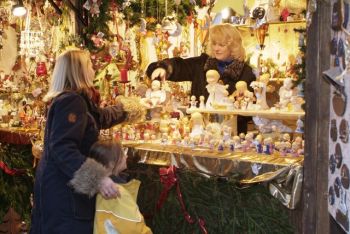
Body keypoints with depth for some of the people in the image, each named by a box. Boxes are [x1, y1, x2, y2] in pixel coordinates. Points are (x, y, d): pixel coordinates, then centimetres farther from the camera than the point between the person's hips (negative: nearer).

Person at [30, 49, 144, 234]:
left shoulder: (75, 100, 14)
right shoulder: (71, 101, -18)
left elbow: (100, 117, 31)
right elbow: (63, 149, -29)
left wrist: (134, 109, 40)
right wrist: (98, 178, -36)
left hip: (58, 184, 11)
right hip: (63, 189, -11)